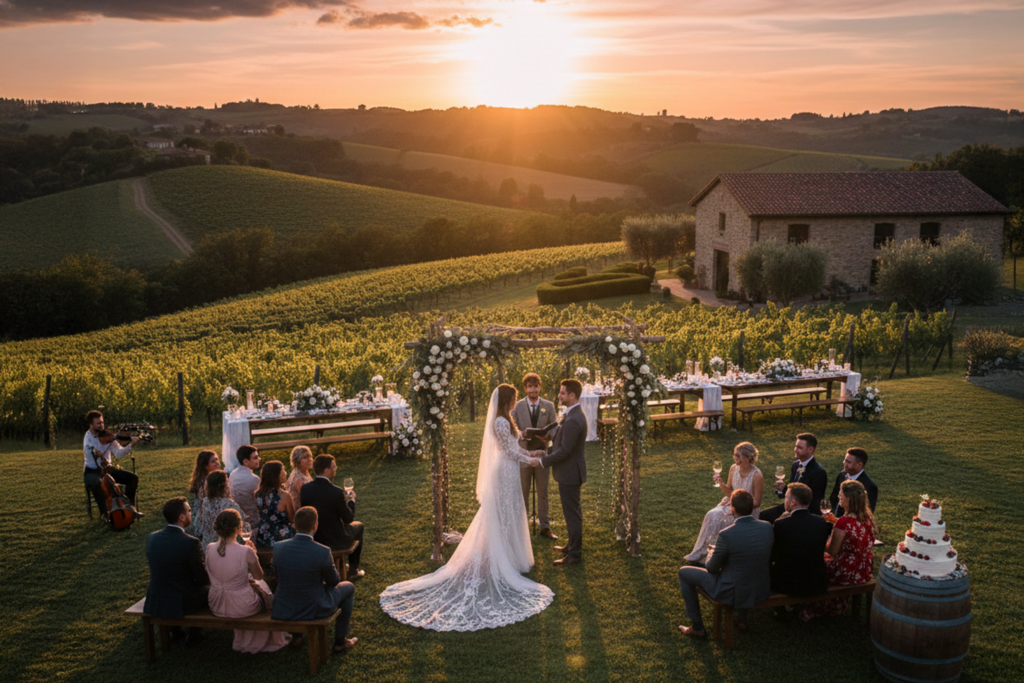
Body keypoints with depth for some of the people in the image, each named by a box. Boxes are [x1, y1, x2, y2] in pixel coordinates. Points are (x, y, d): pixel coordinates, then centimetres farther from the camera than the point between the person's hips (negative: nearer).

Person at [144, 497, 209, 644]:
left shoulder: (152, 538, -6)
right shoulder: (191, 542, -23)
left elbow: (157, 570, 9)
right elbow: (203, 579, -14)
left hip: (154, 603, 5)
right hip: (181, 604, -5)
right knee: (209, 588, 23)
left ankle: (174, 630, 38)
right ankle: (193, 634, 29)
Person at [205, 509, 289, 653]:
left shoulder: (210, 548, -11)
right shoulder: (245, 552, -24)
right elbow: (259, 576, -8)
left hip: (216, 607, 5)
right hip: (242, 608, -4)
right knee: (261, 585, 27)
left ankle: (242, 641, 51)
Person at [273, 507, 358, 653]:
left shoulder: (278, 547, -13)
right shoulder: (323, 552, -24)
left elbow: (280, 577, 6)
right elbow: (333, 581, -7)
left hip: (283, 611, 4)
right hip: (314, 610, -4)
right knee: (348, 587, 22)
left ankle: (297, 634, 45)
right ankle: (340, 641, 29)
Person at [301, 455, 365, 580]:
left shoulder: (304, 489, -12)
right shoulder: (336, 492, -28)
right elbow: (349, 519, -14)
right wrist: (351, 499, 4)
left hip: (313, 537, 6)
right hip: (335, 540, -6)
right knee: (358, 526, 25)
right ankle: (353, 570, 31)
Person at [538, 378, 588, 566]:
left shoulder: (573, 420, -26)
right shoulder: (576, 414, 7)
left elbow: (564, 450, -25)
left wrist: (543, 461, -16)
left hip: (569, 473, -10)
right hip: (571, 470, 10)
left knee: (572, 512, 0)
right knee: (572, 511, 21)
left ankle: (574, 554, 11)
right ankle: (573, 545, 35)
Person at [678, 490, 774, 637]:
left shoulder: (726, 534, -26)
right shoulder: (767, 527, -10)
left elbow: (711, 568, -13)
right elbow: (768, 556, 8)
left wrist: (712, 551, 10)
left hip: (732, 594, -5)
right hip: (762, 591, 6)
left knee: (684, 572, 13)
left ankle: (697, 628, 22)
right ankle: (741, 620, 44)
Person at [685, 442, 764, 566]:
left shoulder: (756, 476, -18)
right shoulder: (733, 469, -1)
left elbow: (757, 502, -13)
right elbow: (730, 492, 9)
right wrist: (721, 483, -9)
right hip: (732, 504, 6)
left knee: (720, 520, -25)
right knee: (712, 515, -21)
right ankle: (702, 555, -12)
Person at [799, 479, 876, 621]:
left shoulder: (844, 522, -27)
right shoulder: (868, 518, -5)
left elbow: (832, 551, -18)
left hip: (848, 575, -7)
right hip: (866, 573, 7)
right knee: (827, 560, 29)